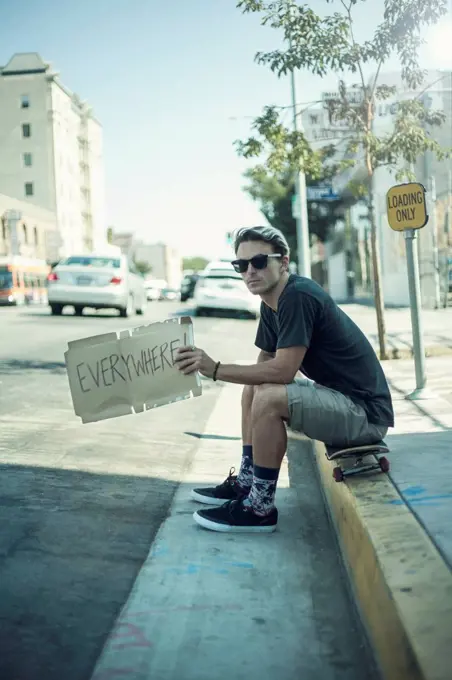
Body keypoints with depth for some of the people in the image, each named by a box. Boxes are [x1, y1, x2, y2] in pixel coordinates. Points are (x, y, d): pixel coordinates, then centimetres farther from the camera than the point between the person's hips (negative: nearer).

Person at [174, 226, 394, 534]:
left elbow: (283, 370, -27)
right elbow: (264, 366, 11)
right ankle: (246, 483, 20)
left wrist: (216, 369, -22)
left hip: (366, 410, -10)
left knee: (269, 398, -27)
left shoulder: (298, 296, -21)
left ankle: (260, 508, -11)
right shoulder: (271, 303, 8)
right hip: (336, 393, 10)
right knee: (253, 389, 15)